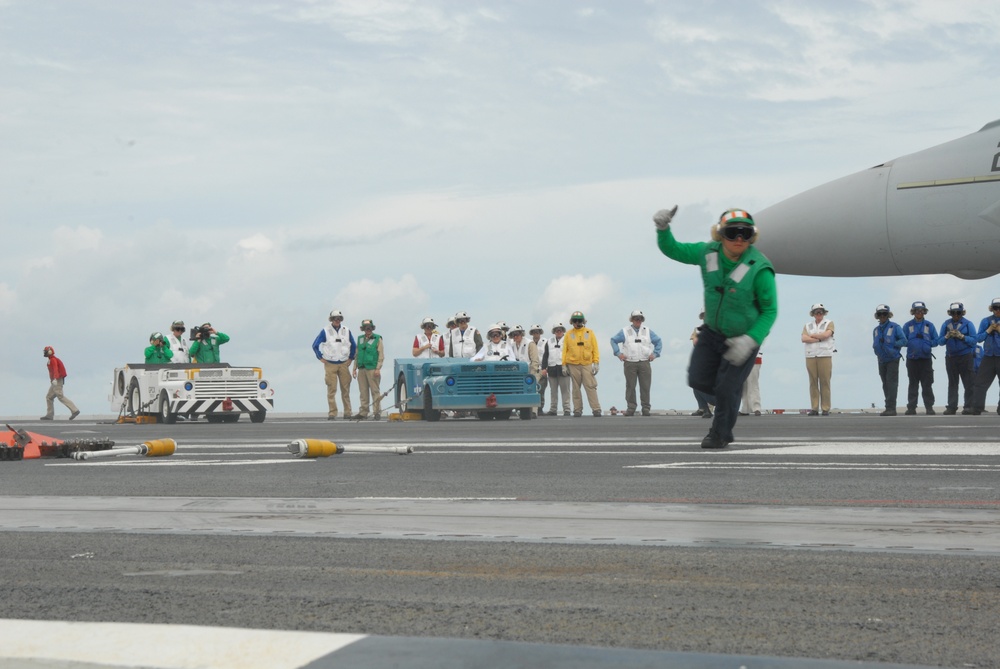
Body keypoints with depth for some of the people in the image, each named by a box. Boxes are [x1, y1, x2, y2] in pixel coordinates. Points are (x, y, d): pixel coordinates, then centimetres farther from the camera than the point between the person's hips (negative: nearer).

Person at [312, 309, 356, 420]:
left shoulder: (346, 331, 7)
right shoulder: (325, 331, -1)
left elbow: (354, 345, 20)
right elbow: (315, 345, 4)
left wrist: (351, 358, 14)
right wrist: (321, 358, 2)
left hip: (344, 364, 2)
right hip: (330, 364, -2)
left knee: (345, 389, 3)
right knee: (331, 390, -6)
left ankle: (347, 412, 8)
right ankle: (332, 413, -5)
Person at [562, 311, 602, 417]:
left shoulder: (589, 333, 8)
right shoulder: (569, 334, 9)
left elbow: (595, 349, 7)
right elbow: (564, 350, 9)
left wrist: (596, 363, -1)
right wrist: (564, 365, 3)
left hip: (587, 364, -1)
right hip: (573, 365, 1)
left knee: (591, 387, -8)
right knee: (576, 388, 3)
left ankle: (596, 409, -8)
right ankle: (577, 410, 7)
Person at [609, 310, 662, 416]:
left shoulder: (647, 331, 12)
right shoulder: (625, 331, 7)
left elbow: (658, 341, 20)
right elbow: (613, 340, 11)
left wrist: (655, 354, 8)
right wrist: (618, 353, 1)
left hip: (644, 363, 1)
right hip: (630, 363, -1)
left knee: (645, 387, 0)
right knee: (630, 386, -2)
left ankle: (646, 409, 5)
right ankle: (630, 408, 1)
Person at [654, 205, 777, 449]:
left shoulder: (759, 269, -26)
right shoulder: (708, 253, -13)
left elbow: (770, 310, -18)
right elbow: (672, 249, -1)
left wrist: (749, 341, -29)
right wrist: (662, 228, -22)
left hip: (743, 337, -5)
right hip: (713, 330, 5)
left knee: (727, 387, -3)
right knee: (698, 379, 6)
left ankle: (721, 433, 21)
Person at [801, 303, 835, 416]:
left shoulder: (829, 323, 8)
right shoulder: (808, 325, 15)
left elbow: (826, 334, -10)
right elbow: (804, 339, 0)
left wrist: (812, 335, 1)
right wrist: (819, 339, -7)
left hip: (825, 356, -2)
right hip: (810, 356, 2)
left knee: (825, 382, -5)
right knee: (813, 382, 0)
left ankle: (826, 409, -4)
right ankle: (814, 408, 0)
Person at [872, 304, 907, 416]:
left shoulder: (895, 327, -3)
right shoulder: (876, 330, 14)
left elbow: (903, 340, -7)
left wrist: (892, 344, -15)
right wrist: (877, 345, -4)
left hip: (893, 359, -6)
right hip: (882, 360, 6)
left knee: (891, 383, -11)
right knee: (885, 384, 8)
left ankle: (891, 408, -14)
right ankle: (889, 408, 13)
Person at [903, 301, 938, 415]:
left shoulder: (929, 325, 7)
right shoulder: (908, 326, 6)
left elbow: (936, 341, 3)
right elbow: (904, 341, 1)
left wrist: (926, 342, -12)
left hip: (926, 358, 0)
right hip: (912, 359, 0)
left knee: (927, 385, -1)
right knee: (913, 384, 5)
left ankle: (929, 407, 3)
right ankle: (911, 407, 6)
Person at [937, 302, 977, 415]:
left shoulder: (968, 324, -2)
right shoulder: (946, 324, 6)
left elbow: (973, 340, -9)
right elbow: (940, 342, 3)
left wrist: (961, 336, -21)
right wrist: (947, 336, -17)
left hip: (966, 357, -3)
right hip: (950, 357, 3)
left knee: (969, 383, -3)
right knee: (952, 384, 5)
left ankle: (968, 406, 0)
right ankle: (951, 407, 6)